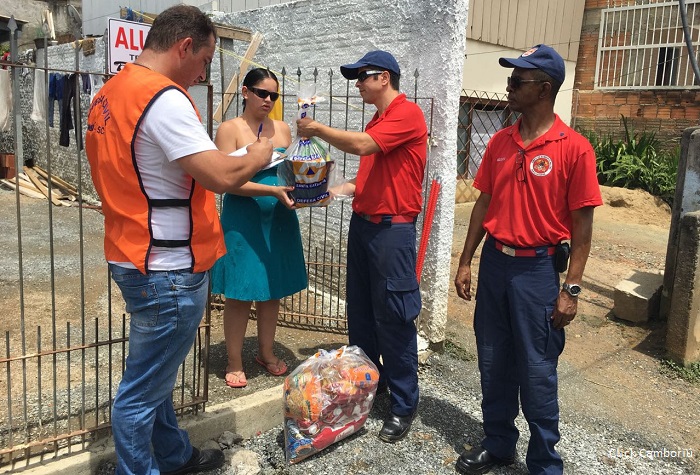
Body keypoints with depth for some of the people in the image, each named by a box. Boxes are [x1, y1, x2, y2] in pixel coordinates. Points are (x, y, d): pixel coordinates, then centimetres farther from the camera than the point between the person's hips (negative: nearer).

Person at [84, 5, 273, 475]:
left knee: (157, 374, 23)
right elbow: (222, 177, -27)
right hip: (168, 271, -10)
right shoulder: (164, 98, -20)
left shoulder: (111, 92, 10)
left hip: (137, 257, 10)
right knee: (143, 390, 5)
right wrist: (258, 155, -6)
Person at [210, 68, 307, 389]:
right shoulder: (230, 128, -6)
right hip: (242, 221, -5)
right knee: (240, 293, 2)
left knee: (274, 289, 13)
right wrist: (272, 190, -24)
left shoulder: (282, 129, 9)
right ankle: (234, 363, 18)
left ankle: (266, 353, 30)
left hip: (279, 220, 5)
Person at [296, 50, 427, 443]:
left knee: (393, 318, -4)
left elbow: (360, 145, -22)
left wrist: (317, 128, -9)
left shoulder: (407, 114, -10)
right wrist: (338, 190, 9)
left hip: (393, 229, -9)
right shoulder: (377, 120, 19)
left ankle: (405, 403, 9)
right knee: (360, 311, 14)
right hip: (362, 223, 9)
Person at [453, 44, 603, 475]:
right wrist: (466, 261, 8)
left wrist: (571, 288, -11)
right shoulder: (499, 143, 6)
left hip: (537, 269, -5)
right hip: (494, 263, 5)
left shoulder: (575, 148, -9)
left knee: (536, 371, 4)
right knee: (493, 363, 14)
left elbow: (582, 223, -8)